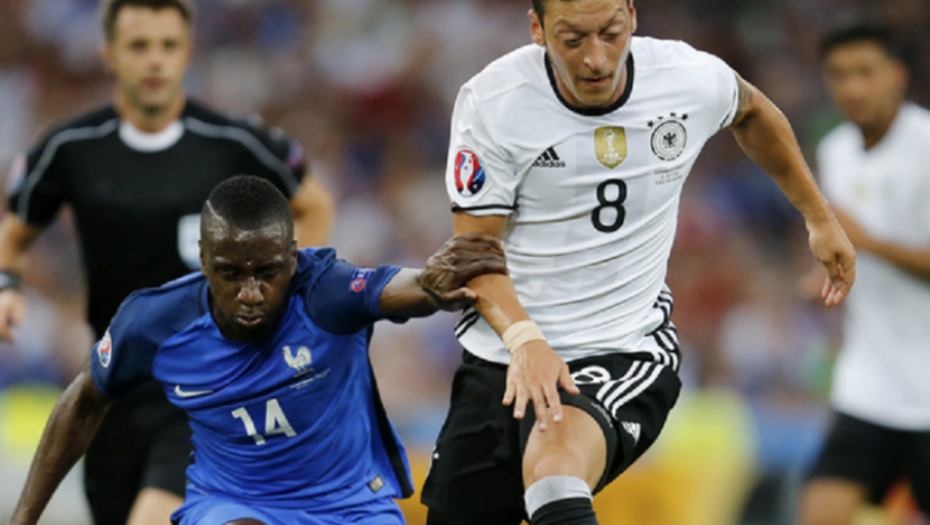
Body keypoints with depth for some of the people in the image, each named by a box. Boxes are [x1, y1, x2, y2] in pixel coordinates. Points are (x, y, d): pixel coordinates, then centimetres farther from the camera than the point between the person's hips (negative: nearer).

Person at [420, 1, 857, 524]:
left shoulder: (692, 79, -7)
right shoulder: (491, 102, -13)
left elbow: (752, 111, 18)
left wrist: (819, 216, 24)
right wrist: (523, 338, -28)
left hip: (628, 351, -2)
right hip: (503, 356, 2)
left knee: (557, 456, -34)